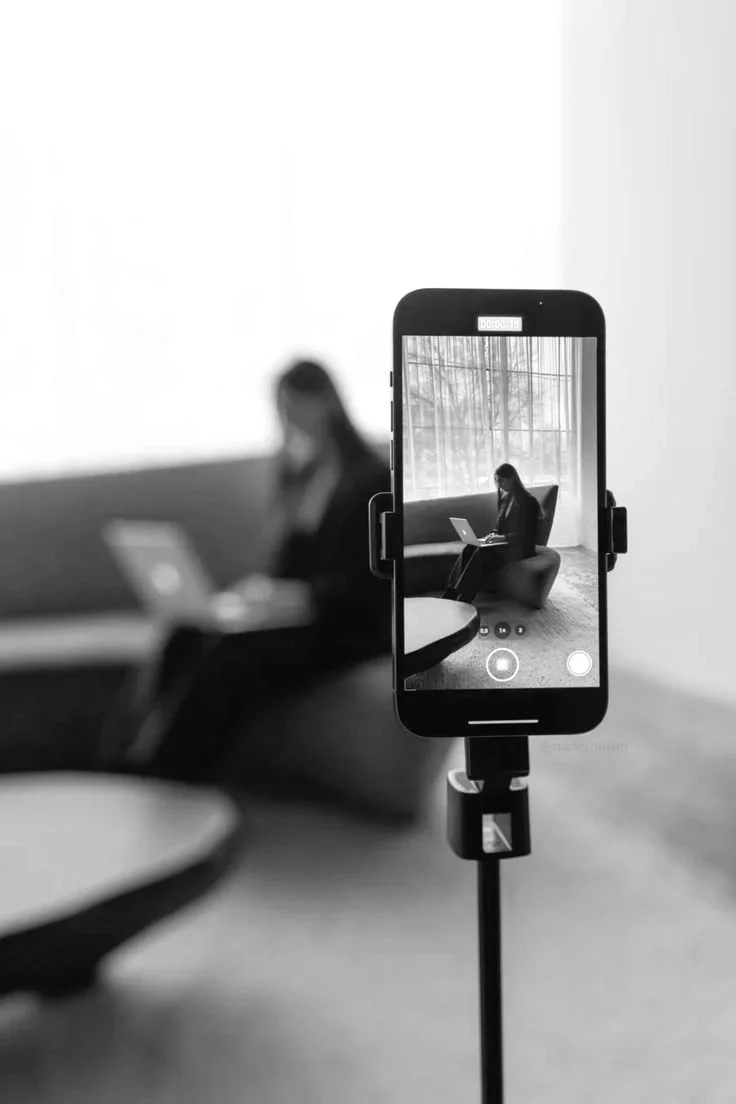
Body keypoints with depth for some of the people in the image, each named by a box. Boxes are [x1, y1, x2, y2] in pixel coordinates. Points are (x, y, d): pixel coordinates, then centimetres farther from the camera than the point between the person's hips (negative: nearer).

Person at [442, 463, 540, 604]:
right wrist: (493, 534, -2)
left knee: (483, 552, -33)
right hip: (504, 544, 8)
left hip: (520, 547, -8)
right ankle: (451, 594, -29)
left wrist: (503, 537, -24)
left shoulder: (528, 501, -9)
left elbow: (527, 534, -15)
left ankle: (464, 599, -37)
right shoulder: (505, 498, 16)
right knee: (469, 548, -19)